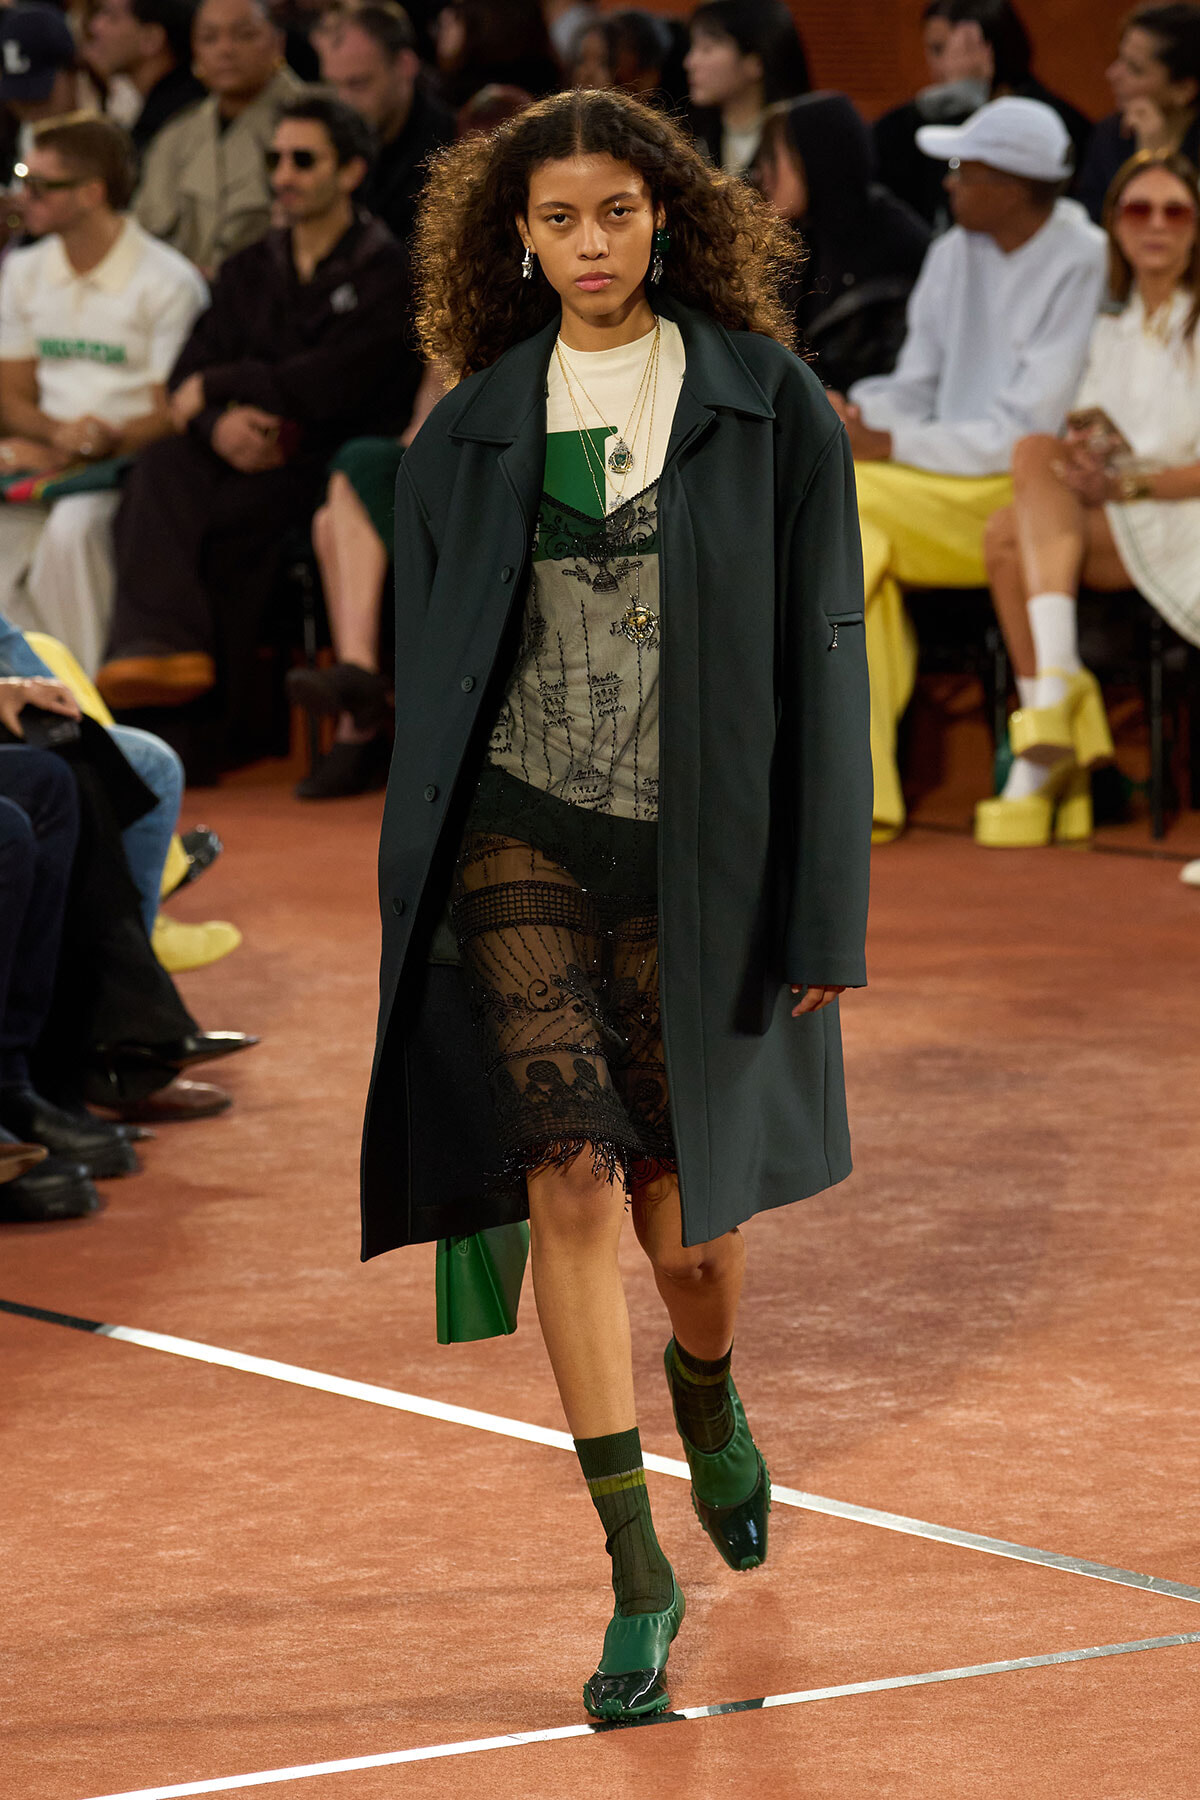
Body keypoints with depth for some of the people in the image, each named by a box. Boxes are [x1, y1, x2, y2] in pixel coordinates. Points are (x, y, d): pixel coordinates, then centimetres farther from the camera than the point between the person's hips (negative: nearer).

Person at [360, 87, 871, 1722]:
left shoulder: (772, 409, -1)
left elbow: (823, 661, -2)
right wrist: (414, 905, 11)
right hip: (520, 841, 1)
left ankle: (706, 1394, 47)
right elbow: (430, 674, 12)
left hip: (694, 856, -1)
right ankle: (638, 1571, -7)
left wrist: (827, 911, -5)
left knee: (688, 1222, 9)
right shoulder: (471, 433, 6)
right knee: (571, 1177, -14)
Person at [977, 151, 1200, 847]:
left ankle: (1056, 694, -30)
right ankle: (1053, 763, -29)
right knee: (1008, 537, -26)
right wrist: (1083, 451, -13)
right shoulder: (1111, 333, 19)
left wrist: (1131, 484, -19)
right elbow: (1088, 436, 11)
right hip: (1111, 530, 6)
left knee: (1035, 454, -29)